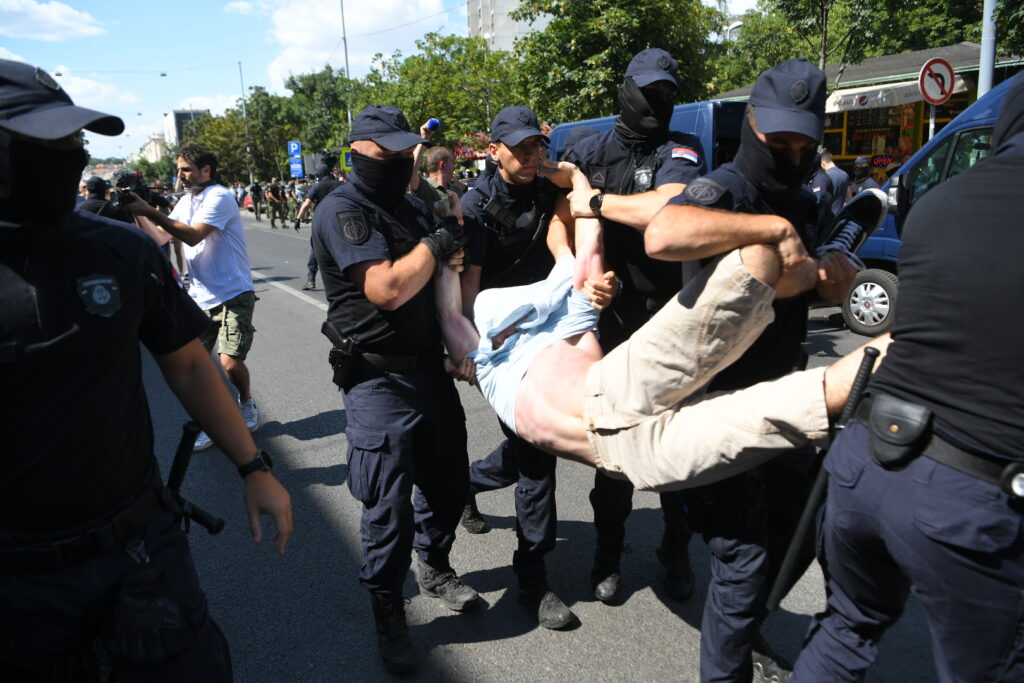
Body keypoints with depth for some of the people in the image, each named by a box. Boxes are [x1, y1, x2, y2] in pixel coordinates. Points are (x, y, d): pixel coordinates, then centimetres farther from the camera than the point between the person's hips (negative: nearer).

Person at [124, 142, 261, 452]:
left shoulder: (219, 197, -12)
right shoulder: (185, 201, 13)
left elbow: (193, 235, -24)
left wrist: (150, 212, -25)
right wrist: (138, 213, -6)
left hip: (233, 293, -7)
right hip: (200, 296, 7)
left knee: (230, 361, -13)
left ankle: (246, 404, 18)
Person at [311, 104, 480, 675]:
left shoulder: (413, 206, 14)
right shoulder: (344, 210, -13)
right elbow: (388, 290, -25)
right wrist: (437, 244, -12)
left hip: (430, 366, 8)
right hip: (380, 379, -8)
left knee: (448, 479, 18)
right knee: (390, 505, -1)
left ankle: (435, 565, 44)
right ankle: (387, 611, 21)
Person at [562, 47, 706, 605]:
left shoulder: (680, 150, -2)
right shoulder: (589, 153, 8)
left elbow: (667, 210, -23)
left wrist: (596, 202, -14)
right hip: (610, 316, 2)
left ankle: (677, 554, 29)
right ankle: (608, 554, 28)